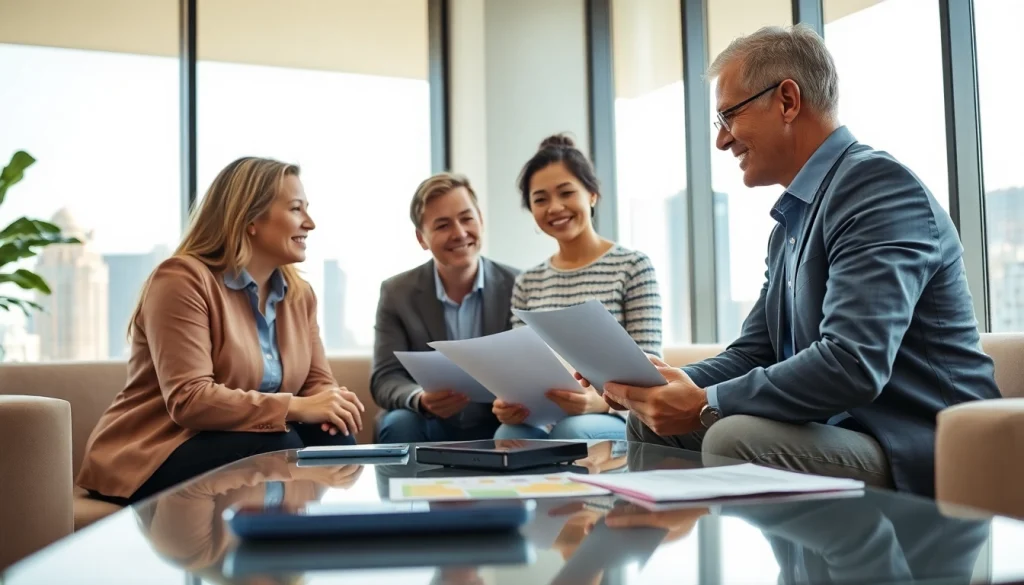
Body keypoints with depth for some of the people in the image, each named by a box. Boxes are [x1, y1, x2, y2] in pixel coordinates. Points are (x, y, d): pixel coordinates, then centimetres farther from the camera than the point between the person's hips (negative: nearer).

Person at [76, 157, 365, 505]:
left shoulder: (299, 294, 8)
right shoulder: (183, 278, -16)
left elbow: (318, 383, 5)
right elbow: (188, 400, -25)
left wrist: (332, 404, -20)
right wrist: (296, 407, -31)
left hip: (241, 442, 6)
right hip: (153, 457, -6)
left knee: (334, 440, -21)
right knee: (280, 447, -31)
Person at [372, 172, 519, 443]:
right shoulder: (397, 293, -4)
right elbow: (385, 378, -9)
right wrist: (420, 400, -33)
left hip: (496, 428, -1)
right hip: (429, 428, 1)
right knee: (399, 424, -31)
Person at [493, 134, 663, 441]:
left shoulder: (633, 266, 2)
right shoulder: (527, 284, 15)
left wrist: (601, 400, -26)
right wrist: (510, 403, -13)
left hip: (616, 420, -2)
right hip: (543, 419, 3)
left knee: (572, 429, -37)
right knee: (507, 435, -32)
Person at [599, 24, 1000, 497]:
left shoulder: (878, 185, -16)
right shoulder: (790, 224, 15)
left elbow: (853, 365, -27)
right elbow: (753, 353, 13)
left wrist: (706, 404, -22)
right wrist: (657, 384, -5)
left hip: (915, 457, -9)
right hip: (839, 433, 9)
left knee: (735, 436, -31)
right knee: (650, 424, 4)